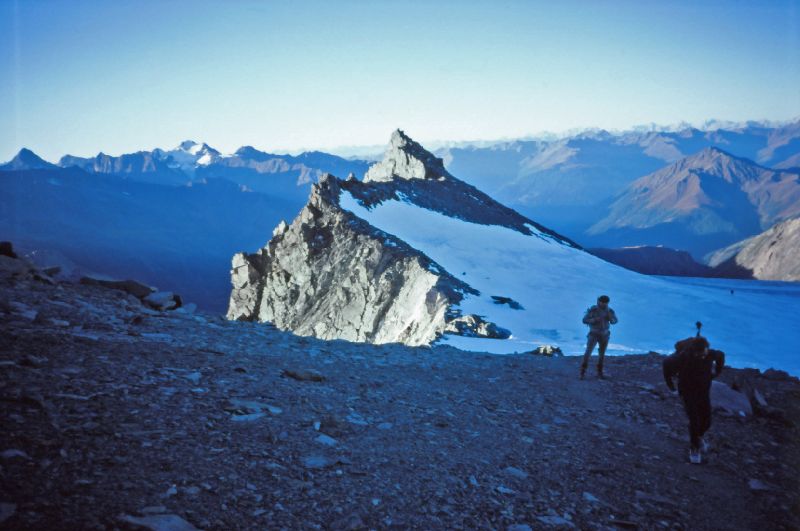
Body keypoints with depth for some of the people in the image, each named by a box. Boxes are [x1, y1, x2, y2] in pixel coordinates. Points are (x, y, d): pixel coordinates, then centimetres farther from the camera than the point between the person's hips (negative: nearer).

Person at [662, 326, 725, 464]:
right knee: (694, 421, -10)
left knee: (706, 421, 7)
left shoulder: (711, 354, -21)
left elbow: (721, 355, 5)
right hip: (688, 392, -3)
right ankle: (694, 448, 13)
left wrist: (716, 372, 9)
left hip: (704, 390, 3)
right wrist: (670, 383, -3)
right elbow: (667, 363, -10)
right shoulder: (683, 357, -30)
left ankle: (698, 436, 41)